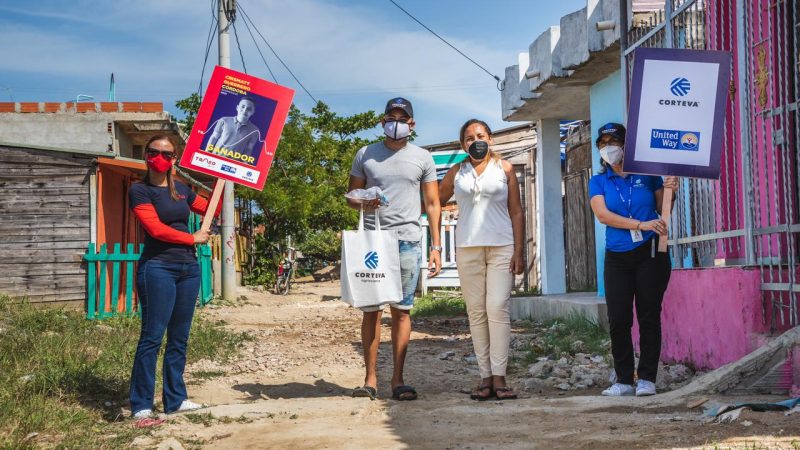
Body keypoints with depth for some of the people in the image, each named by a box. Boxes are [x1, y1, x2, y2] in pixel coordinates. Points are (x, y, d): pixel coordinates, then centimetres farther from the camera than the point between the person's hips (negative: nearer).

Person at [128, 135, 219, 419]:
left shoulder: (181, 190, 15)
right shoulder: (140, 191, -3)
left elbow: (212, 209, 27)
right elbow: (156, 228, -13)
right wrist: (194, 238, -6)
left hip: (188, 268, 7)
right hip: (158, 268, -7)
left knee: (179, 338, 9)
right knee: (152, 337, -8)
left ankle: (175, 399, 16)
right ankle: (141, 405, -4)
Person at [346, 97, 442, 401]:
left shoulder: (422, 158, 10)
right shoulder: (365, 155, 11)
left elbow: (432, 204, 10)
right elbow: (351, 196, 15)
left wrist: (436, 246, 2)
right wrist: (363, 203, -9)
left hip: (408, 241, 0)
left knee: (401, 310, 0)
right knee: (371, 310, -1)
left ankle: (398, 379, 3)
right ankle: (370, 378, 3)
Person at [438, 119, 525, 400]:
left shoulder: (504, 169, 10)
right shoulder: (456, 173, 12)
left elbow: (516, 212, 8)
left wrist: (518, 251, 0)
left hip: (501, 247, -2)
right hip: (468, 248, 2)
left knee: (498, 309, -11)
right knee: (476, 312, 0)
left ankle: (499, 378, -11)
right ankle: (485, 378, 3)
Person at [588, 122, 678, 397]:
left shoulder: (646, 175, 6)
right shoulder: (598, 182, 8)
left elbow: (662, 210, 13)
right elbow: (603, 215, -9)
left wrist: (669, 192, -8)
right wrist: (641, 225, -18)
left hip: (650, 254, -1)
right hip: (617, 258, 1)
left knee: (649, 317, 1)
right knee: (618, 320, -4)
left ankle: (647, 379, 7)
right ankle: (624, 380, 4)